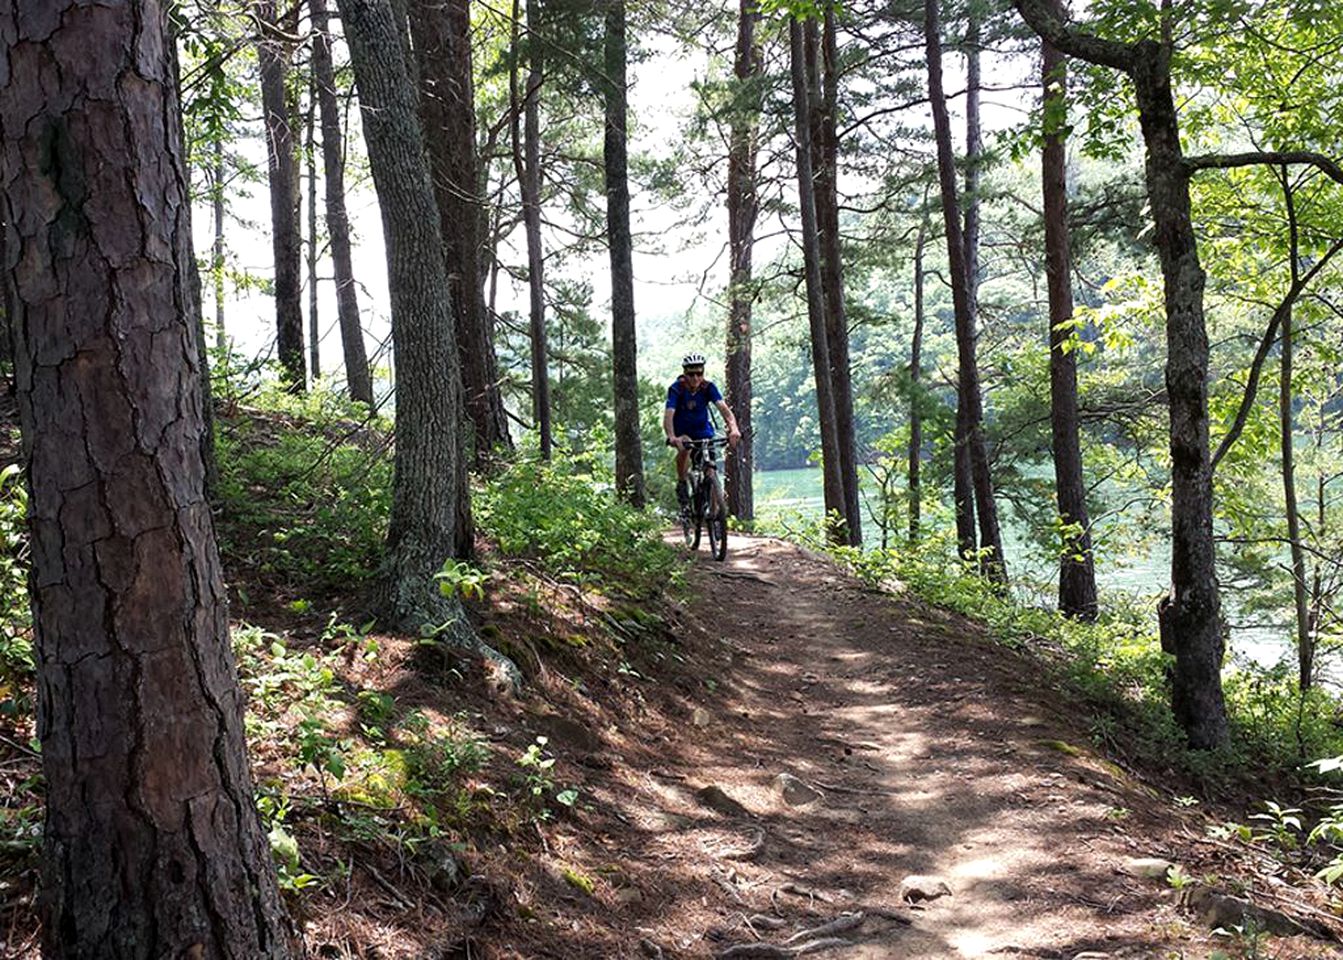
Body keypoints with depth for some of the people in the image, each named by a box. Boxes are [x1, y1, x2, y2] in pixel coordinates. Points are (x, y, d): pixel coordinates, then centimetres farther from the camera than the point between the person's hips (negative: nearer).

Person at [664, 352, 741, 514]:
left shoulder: (708, 387, -18)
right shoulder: (676, 389, -24)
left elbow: (723, 407, -30)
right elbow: (668, 414, -35)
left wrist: (733, 428, -49)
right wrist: (672, 437, -54)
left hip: (703, 430, 2)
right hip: (682, 432, -2)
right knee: (685, 447, -36)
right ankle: (682, 484, -15)